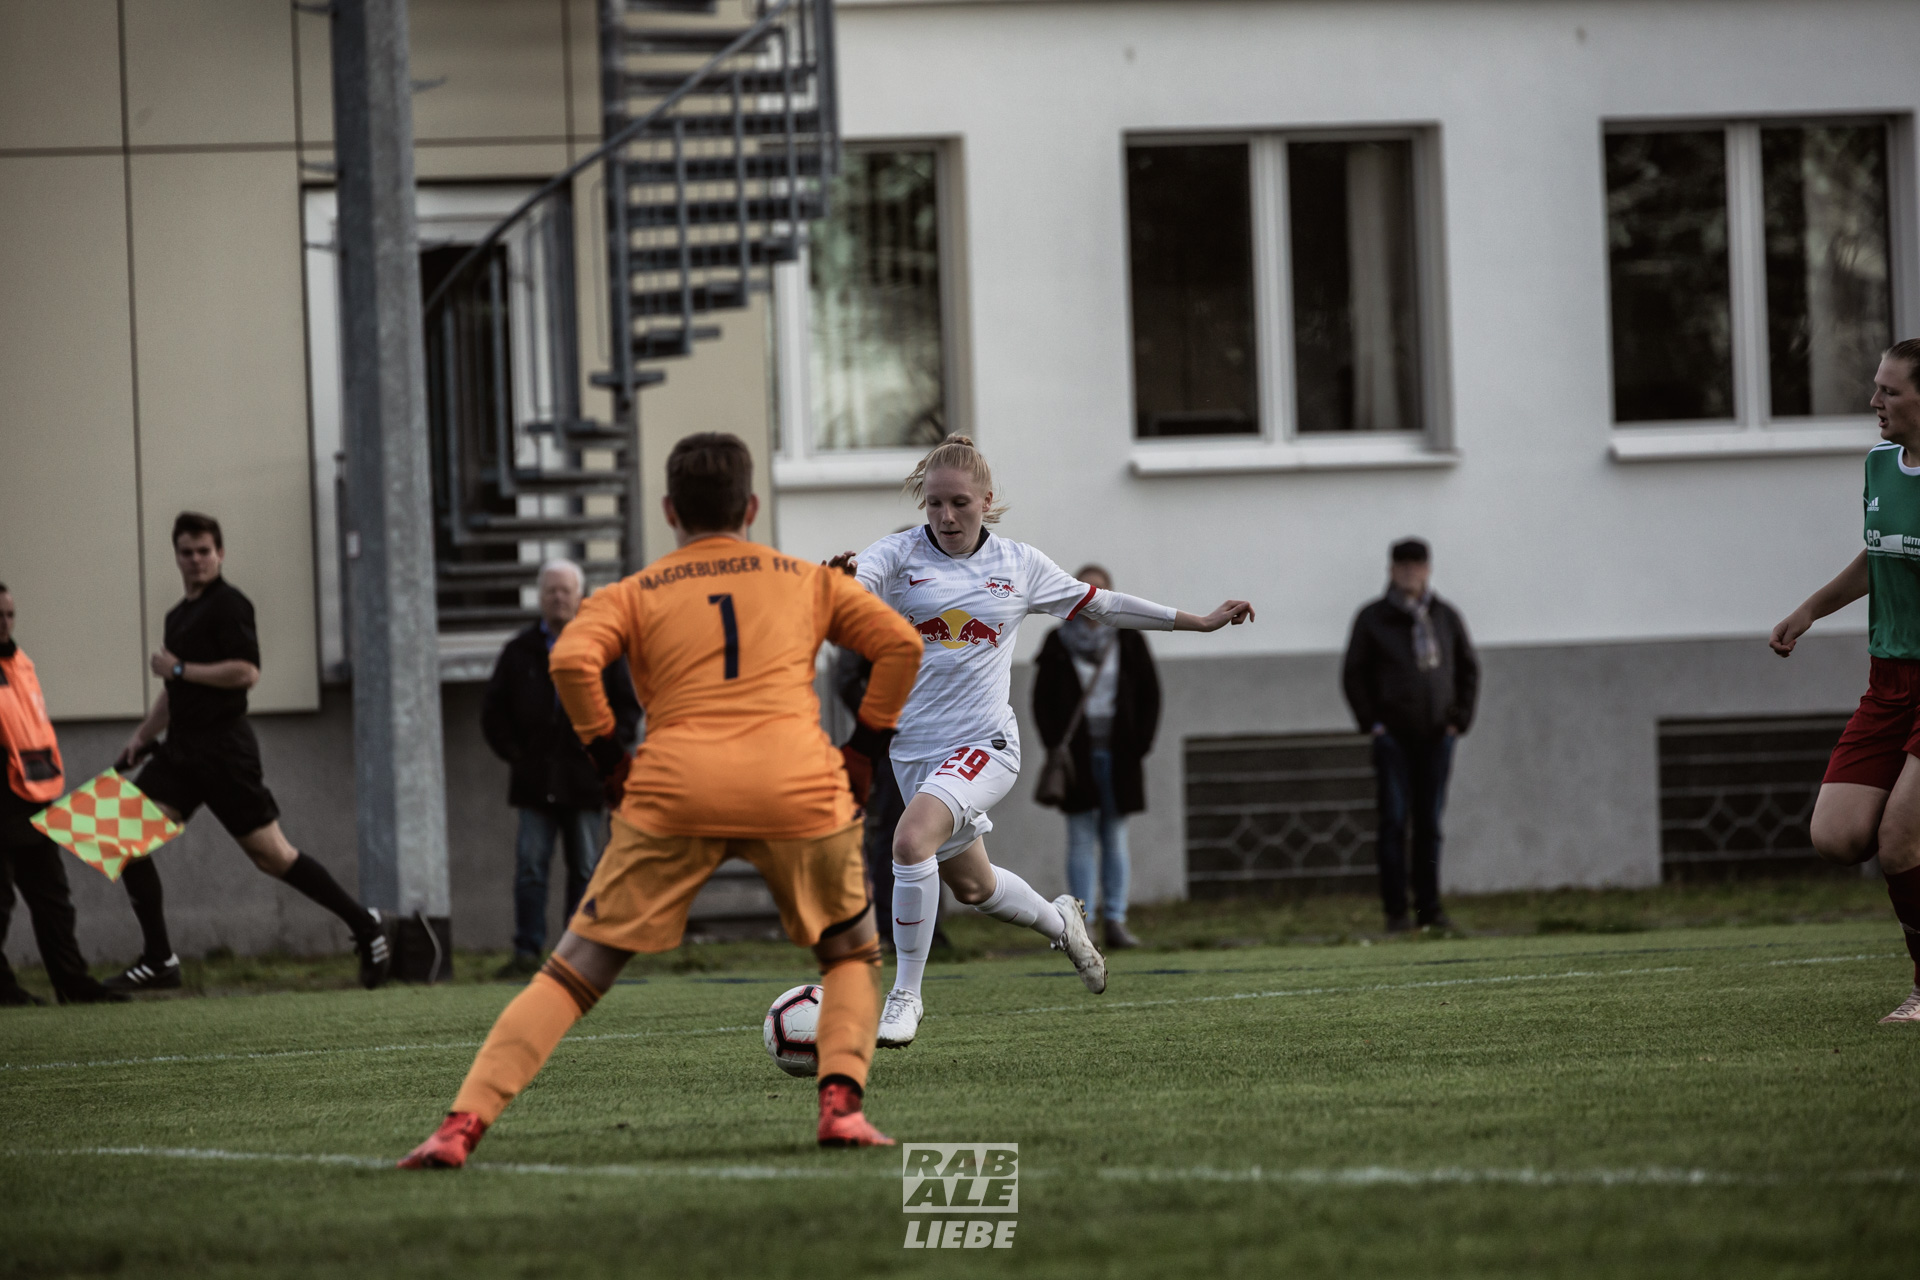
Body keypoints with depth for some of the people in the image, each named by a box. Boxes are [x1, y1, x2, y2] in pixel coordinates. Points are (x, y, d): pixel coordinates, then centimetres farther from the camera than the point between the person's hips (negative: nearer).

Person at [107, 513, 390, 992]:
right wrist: (143, 735, 21)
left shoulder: (228, 605, -8)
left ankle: (363, 925, 9)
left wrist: (180, 669, -14)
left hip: (223, 750, -9)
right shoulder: (179, 615, 19)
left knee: (270, 853, -6)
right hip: (181, 748, 9)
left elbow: (246, 672, -20)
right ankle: (158, 961, -3)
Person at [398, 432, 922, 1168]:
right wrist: (866, 746, 15)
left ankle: (463, 1124, -9)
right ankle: (842, 1103, -2)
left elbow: (572, 660, -2)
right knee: (852, 956, 23)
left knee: (574, 971, 4)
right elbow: (901, 643, 11)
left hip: (676, 793, 0)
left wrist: (608, 758, 6)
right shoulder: (807, 581, 21)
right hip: (800, 790, 1)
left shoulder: (632, 595, 17)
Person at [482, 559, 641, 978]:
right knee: (530, 865, -7)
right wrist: (512, 752, 2)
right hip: (535, 782, 1)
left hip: (585, 781, -1)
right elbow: (493, 709, 13)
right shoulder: (520, 652, 8)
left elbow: (628, 707, 7)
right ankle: (527, 951, -8)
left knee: (585, 866, 2)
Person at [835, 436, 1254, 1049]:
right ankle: (1060, 921, 50)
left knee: (912, 837, -29)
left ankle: (905, 995, -18)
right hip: (916, 745, 3)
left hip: (983, 743, -3)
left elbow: (1101, 605, 14)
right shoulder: (902, 555, -2)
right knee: (969, 884, 17)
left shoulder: (1018, 564, 2)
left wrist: (1200, 622, 17)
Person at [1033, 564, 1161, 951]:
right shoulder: (1059, 642, 4)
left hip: (1118, 755, 1)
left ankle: (1115, 920, 5)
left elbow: (1149, 694, 8)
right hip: (1077, 756, -1)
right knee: (1081, 839, -3)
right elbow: (1043, 699, 5)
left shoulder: (1128, 640, 6)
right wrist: (1056, 745, -7)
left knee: (1115, 838, 3)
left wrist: (1139, 743, -2)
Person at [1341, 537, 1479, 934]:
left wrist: (1460, 719, 7)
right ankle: (1395, 911, -5)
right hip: (1393, 736, -3)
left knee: (1430, 823, 5)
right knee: (1394, 820, -7)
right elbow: (1354, 674, 3)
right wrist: (1371, 723, -5)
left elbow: (1468, 667, 17)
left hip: (1437, 735, 3)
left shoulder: (1445, 617, 9)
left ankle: (1430, 908, 10)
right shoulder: (1373, 619, 1)